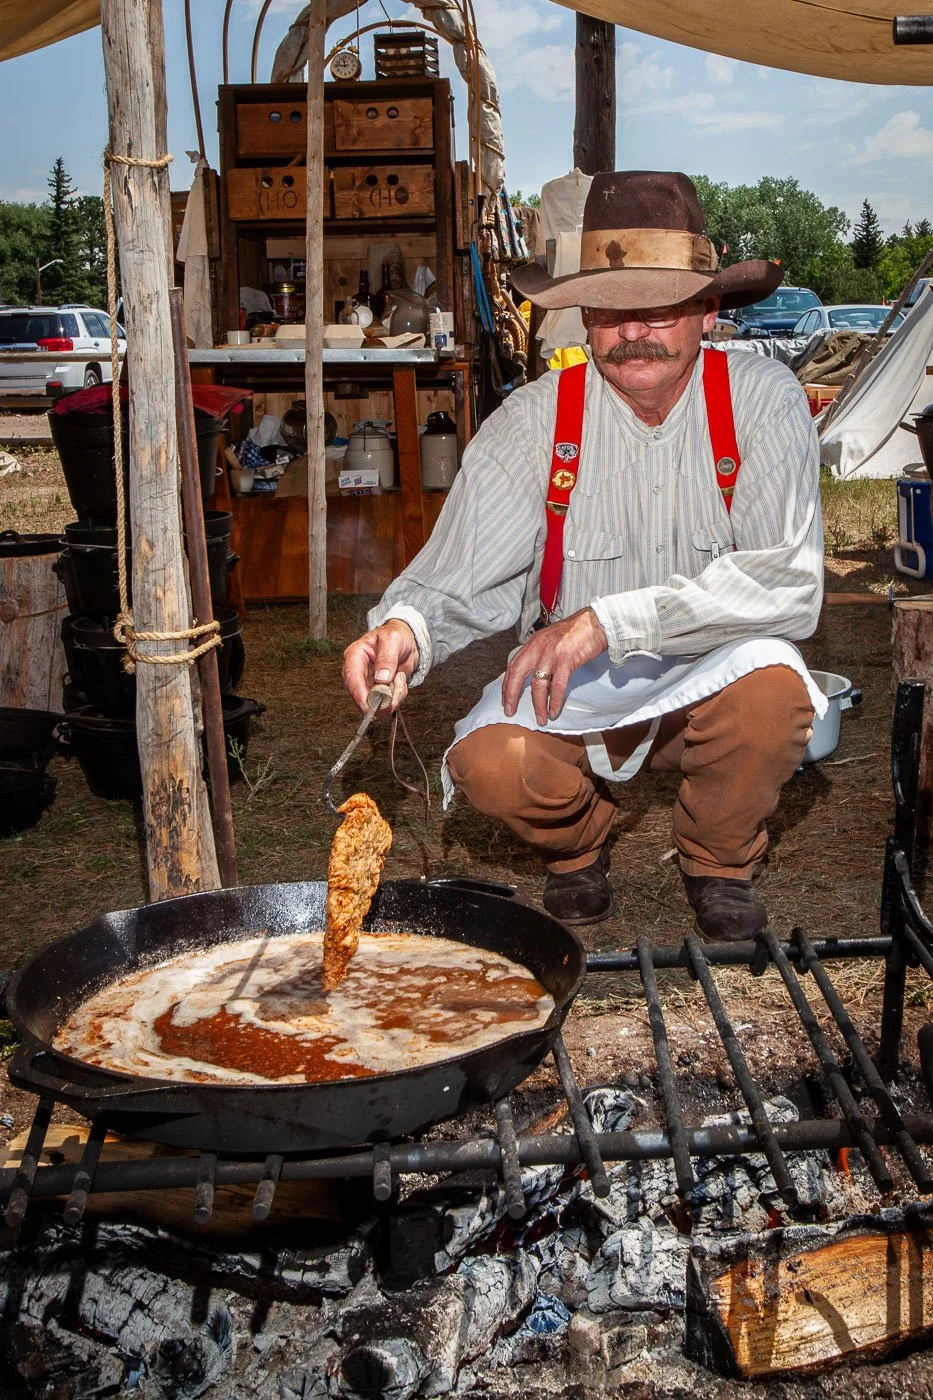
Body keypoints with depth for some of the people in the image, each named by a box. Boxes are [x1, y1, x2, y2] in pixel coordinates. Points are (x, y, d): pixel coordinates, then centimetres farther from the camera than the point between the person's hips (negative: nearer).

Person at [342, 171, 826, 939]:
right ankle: (578, 839, 11)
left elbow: (790, 582, -23)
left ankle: (721, 860, 1)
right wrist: (405, 628, -39)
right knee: (489, 761, -29)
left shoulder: (762, 400, -14)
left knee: (773, 683, -33)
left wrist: (611, 620, -31)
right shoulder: (535, 420, -11)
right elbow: (458, 579, -15)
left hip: (710, 679, 0)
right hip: (573, 688, 1)